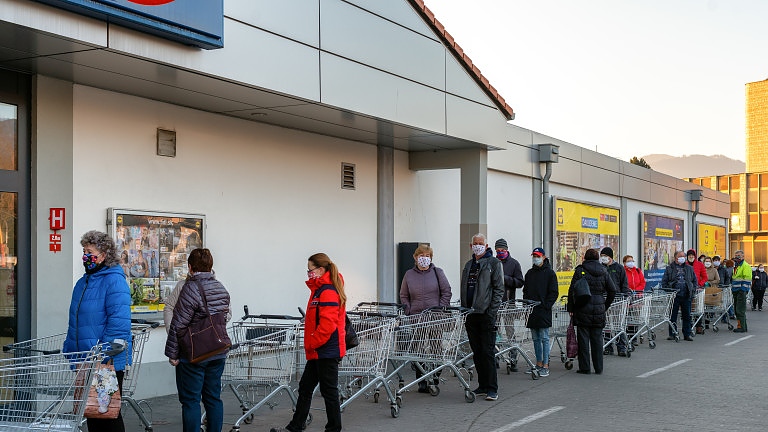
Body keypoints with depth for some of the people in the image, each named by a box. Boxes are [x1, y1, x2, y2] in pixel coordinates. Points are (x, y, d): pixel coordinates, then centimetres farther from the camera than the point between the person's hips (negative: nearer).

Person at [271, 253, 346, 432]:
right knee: (305, 388, 14)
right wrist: (311, 344, 15)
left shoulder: (328, 292, -17)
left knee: (329, 391, 0)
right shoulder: (320, 289, 15)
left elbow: (328, 324, -25)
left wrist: (312, 343, -16)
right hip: (318, 352, 11)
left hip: (327, 351, -11)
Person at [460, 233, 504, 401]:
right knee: (477, 352, 9)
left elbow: (499, 289, -6)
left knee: (488, 352, -8)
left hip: (486, 314, -6)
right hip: (471, 315, 6)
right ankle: (482, 385, 16)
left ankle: (492, 389, -6)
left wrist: (492, 311, -13)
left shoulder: (494, 263, -1)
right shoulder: (468, 265, 18)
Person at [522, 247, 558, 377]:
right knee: (536, 339, 10)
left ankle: (545, 366, -4)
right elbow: (525, 291, 18)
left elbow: (554, 293, -5)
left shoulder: (549, 273, -2)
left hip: (544, 311, -6)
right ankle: (539, 364, 17)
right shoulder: (529, 273, 15)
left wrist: (546, 306, -13)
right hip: (531, 312, 6)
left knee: (544, 338, -5)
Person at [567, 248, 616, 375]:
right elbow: (613, 290, 6)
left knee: (583, 338, 3)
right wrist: (605, 306, 16)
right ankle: (598, 368, 13)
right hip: (599, 309, 3)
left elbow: (572, 290, -8)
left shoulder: (580, 270, -4)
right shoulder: (603, 271, 5)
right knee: (597, 339, 10)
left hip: (583, 310, -3)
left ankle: (585, 368, 4)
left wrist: (571, 308, -1)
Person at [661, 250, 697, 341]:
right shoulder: (669, 268, 6)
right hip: (674, 296, -2)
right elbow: (664, 282, 4)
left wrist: (692, 290, 4)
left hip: (686, 296, 2)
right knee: (673, 316, 1)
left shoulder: (689, 268, 15)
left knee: (687, 316, 5)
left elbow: (694, 280, 18)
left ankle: (687, 334, 12)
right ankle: (672, 334, 7)